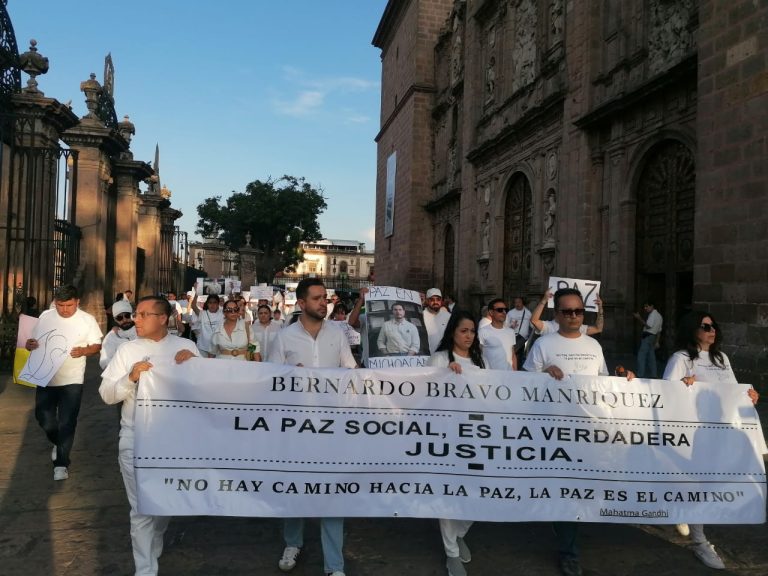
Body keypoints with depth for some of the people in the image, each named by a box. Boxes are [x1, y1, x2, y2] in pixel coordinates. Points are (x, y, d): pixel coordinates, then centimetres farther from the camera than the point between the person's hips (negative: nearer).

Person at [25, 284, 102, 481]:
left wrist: (83, 351, -22)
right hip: (45, 377, 3)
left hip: (72, 379, -3)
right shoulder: (45, 317, 0)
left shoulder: (87, 319, -6)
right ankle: (58, 443, 41)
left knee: (67, 422, 0)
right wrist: (29, 345, -16)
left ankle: (61, 463, 11)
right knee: (43, 417, 11)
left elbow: (97, 346, -1)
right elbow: (33, 342, 8)